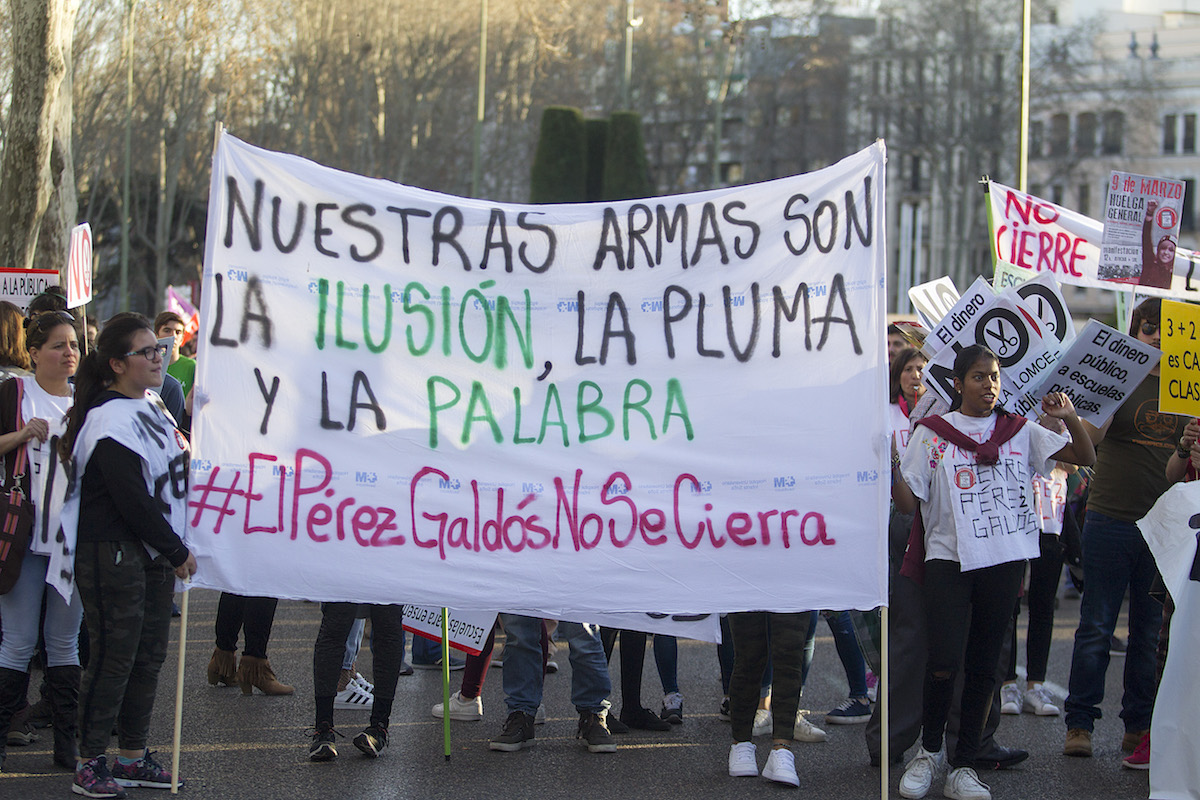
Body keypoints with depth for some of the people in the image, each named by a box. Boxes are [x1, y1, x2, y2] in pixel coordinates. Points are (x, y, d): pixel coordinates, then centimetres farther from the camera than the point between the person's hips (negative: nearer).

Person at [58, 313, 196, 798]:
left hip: (154, 555, 9)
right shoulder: (110, 422, -17)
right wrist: (177, 553, -11)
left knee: (149, 655, 11)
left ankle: (133, 757, 20)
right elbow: (134, 501, -19)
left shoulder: (152, 405, 13)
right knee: (114, 657, -4)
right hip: (112, 555, -9)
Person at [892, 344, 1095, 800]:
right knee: (944, 663, -14)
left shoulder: (1020, 432, 11)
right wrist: (892, 472, -17)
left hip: (1004, 561, 3)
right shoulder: (931, 434, 6)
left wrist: (1070, 419, -8)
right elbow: (908, 503, 1)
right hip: (948, 558, -2)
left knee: (984, 667, 5)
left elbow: (1085, 458, 8)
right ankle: (929, 750, 10)